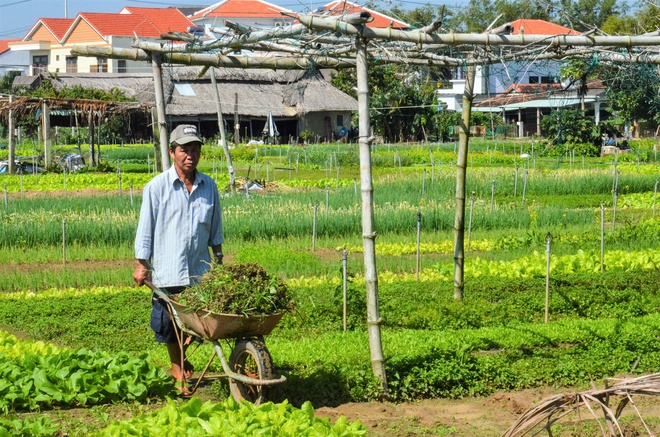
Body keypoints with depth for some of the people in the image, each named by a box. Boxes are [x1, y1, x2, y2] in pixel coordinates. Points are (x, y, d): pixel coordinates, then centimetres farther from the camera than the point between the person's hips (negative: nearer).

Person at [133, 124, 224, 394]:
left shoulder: (209, 186, 5)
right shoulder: (157, 187, -6)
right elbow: (146, 229, -2)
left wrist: (219, 259, 17)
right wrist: (142, 265, -3)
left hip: (200, 270, 3)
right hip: (168, 271, -3)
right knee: (171, 327, 7)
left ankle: (183, 357, 32)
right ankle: (178, 367, 29)